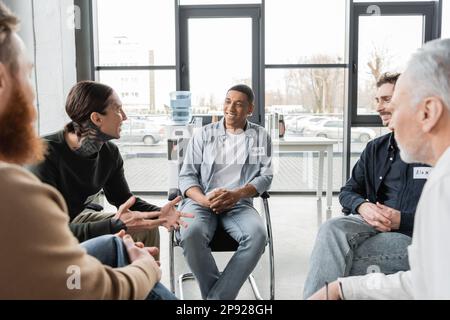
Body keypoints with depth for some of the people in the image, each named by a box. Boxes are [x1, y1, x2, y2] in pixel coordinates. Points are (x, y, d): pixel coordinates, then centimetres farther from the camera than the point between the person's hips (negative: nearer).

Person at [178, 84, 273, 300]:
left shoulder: (260, 136, 13)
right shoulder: (204, 134, 12)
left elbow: (266, 176, 4)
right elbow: (186, 175, 7)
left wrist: (238, 194, -16)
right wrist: (204, 200, -15)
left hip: (239, 204, 0)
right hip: (201, 201, 0)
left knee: (258, 235, -33)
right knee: (191, 235, -34)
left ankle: (217, 296, -24)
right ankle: (222, 294, -16)